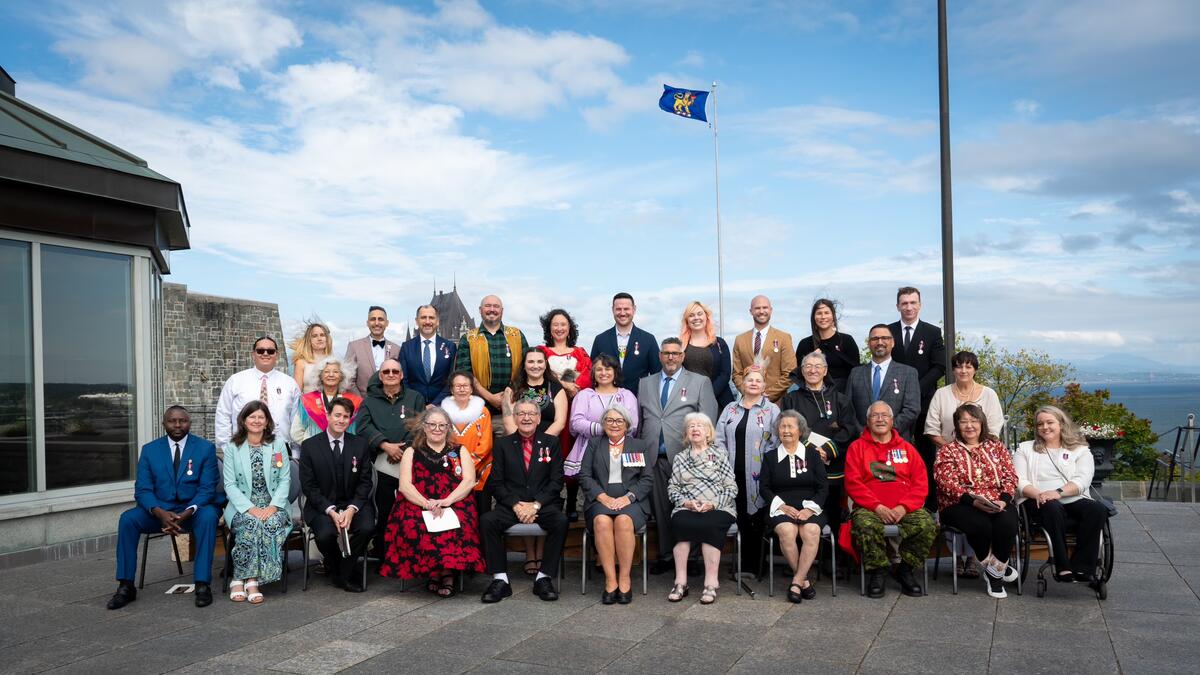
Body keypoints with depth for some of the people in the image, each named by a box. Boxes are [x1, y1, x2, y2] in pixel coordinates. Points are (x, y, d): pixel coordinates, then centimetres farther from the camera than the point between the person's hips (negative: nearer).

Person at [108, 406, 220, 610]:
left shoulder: (205, 448, -2)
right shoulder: (150, 450, 5)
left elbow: (207, 489, -8)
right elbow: (142, 490, -2)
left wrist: (186, 513, -26)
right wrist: (160, 513, -22)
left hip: (195, 509, -3)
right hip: (160, 510, 3)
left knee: (208, 516, -35)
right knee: (127, 519, -23)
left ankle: (203, 584, -31)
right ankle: (126, 587, -14)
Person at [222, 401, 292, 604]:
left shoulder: (278, 444, 10)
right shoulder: (232, 447, 7)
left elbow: (285, 479, 5)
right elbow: (230, 484, 0)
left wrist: (273, 506, -12)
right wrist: (250, 508, -15)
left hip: (273, 505, 1)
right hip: (243, 505, -1)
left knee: (273, 523, -32)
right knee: (251, 523, -33)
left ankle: (241, 580, -27)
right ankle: (249, 581, -26)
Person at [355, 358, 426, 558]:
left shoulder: (415, 398, 15)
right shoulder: (370, 401, 17)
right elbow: (364, 426, 1)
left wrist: (404, 448, -10)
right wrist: (385, 445, -13)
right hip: (382, 465, 0)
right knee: (384, 512, -1)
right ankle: (382, 556, 10)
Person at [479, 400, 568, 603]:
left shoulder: (550, 443, 9)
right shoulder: (503, 444, 10)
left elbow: (556, 481, 1)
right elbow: (497, 483, 3)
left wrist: (536, 505, -13)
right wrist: (516, 505, -12)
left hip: (544, 504, -1)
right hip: (510, 505, 1)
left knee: (561, 522, -31)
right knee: (487, 521, -28)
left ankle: (544, 578, -18)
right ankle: (500, 580, -18)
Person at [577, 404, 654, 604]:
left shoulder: (641, 446, 17)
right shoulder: (594, 443, 18)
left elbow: (647, 480, 7)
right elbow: (584, 475, 7)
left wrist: (627, 497, -10)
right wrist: (603, 497, -8)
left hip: (631, 500, 0)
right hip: (600, 499, 1)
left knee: (624, 521, -34)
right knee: (602, 521, -33)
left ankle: (625, 578, -23)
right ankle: (610, 580, -28)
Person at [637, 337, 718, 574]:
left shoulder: (700, 382, 5)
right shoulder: (645, 383, 15)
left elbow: (708, 421, 0)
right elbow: (638, 419, 16)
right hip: (654, 458, 3)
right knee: (660, 510, 8)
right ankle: (665, 556, 18)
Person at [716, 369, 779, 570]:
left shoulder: (771, 410, 6)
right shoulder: (730, 409, 16)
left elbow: (776, 440, -2)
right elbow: (720, 439, 10)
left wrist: (767, 465, -9)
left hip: (758, 475, -3)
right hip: (734, 473, 3)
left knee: (756, 518, -2)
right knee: (740, 517, 3)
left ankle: (755, 563, 10)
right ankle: (744, 562, 13)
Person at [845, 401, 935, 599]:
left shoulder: (906, 448, 17)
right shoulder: (857, 447, 11)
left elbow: (921, 484, 8)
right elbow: (853, 484, 1)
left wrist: (903, 507, -9)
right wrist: (877, 507, -13)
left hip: (905, 509, 2)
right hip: (869, 508, -2)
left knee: (928, 525, -27)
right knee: (866, 526, -35)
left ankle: (905, 570, -3)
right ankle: (876, 573, -10)